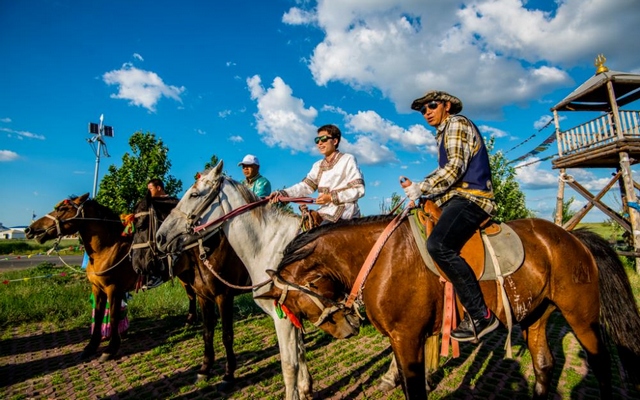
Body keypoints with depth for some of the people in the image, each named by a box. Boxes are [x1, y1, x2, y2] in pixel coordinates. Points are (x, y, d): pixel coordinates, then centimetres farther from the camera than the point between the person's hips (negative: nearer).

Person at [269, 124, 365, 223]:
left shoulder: (348, 160, -4)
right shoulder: (318, 165, 16)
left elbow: (359, 189, -10)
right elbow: (305, 186, 4)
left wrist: (331, 197, -18)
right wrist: (283, 193, -12)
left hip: (344, 214, -7)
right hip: (325, 211, 7)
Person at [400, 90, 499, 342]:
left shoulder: (456, 123, -2)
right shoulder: (443, 133, 26)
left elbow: (455, 167, -15)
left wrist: (422, 187, -15)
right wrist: (415, 187, 13)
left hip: (470, 198, -11)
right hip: (457, 199, 11)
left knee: (438, 245, -32)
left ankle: (480, 316, -23)